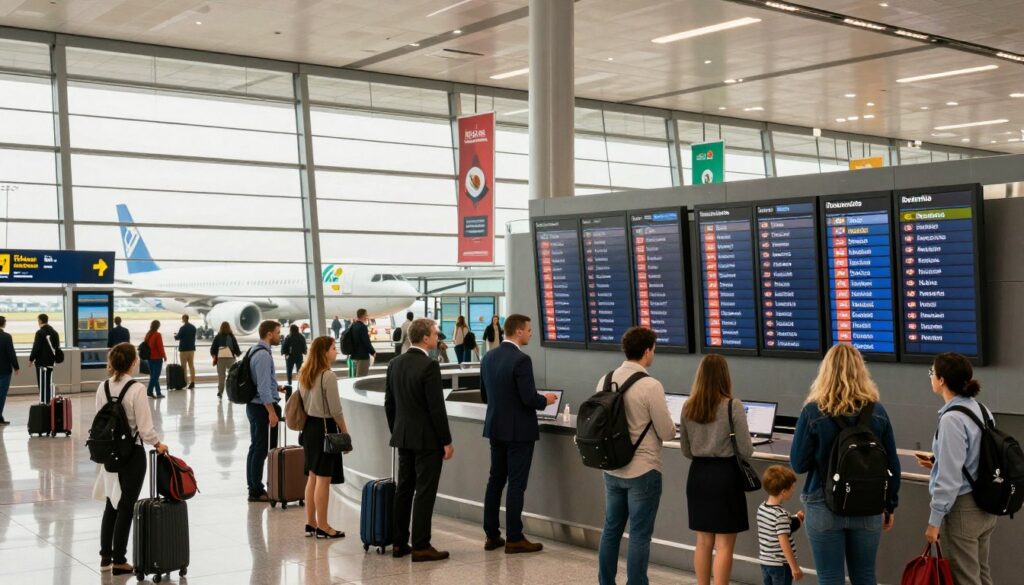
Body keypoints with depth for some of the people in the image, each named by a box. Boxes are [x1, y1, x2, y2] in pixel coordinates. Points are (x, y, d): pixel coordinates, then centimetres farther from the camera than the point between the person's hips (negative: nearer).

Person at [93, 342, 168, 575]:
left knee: (111, 505, 18)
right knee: (125, 507, 5)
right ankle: (119, 561, 13)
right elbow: (144, 427, -16)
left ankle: (105, 557, 25)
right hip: (132, 453, -6)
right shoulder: (135, 389, -18)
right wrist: (157, 444, 1)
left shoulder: (103, 387, 0)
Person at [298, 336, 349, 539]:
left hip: (309, 426, 9)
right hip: (324, 427, -9)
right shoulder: (328, 376, -17)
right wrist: (345, 433, -5)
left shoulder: (304, 374, 9)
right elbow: (335, 410, -15)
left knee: (312, 477, 14)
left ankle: (311, 523, 20)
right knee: (323, 479, -2)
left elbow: (303, 402, 13)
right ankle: (322, 527, 3)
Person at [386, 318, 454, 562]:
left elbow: (389, 404, 11)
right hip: (427, 439, -7)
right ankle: (421, 547, 1)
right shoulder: (429, 366, -17)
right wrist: (447, 441, -11)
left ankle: (399, 543, 17)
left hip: (403, 437, 8)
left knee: (404, 489, 13)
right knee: (425, 492, -2)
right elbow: (437, 407, -18)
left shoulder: (395, 364, 6)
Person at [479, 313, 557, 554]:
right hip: (518, 431, -7)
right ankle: (514, 539, 4)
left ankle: (492, 535, 18)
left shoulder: (489, 358, 5)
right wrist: (546, 400, -1)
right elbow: (529, 399, -21)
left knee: (495, 481, 13)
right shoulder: (521, 360, -19)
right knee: (516, 484, -1)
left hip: (495, 428, 7)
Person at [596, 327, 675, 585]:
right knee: (639, 536, 3)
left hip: (612, 468, 6)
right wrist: (671, 425, 10)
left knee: (611, 529, 16)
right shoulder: (651, 386, -18)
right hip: (643, 471, -6)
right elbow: (667, 433, -12)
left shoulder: (605, 380, 1)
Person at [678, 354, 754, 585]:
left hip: (698, 475, 5)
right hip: (725, 475, -5)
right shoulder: (733, 406, -13)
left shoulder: (688, 407, 1)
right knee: (724, 546, 2)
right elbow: (746, 451, -10)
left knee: (703, 542, 15)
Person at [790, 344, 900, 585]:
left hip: (825, 508, -3)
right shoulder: (877, 411, -1)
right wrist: (890, 506, 15)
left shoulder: (813, 412, -11)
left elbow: (798, 464, -9)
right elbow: (893, 466, 4)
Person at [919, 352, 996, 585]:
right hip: (985, 506, 9)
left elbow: (949, 478, -22)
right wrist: (938, 463, 13)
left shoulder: (952, 419, -21)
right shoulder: (980, 410, 5)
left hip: (962, 509, -9)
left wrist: (934, 520, -15)